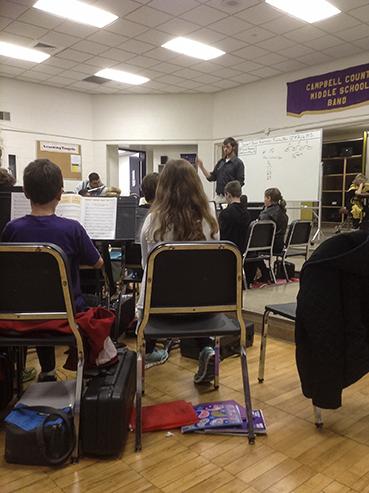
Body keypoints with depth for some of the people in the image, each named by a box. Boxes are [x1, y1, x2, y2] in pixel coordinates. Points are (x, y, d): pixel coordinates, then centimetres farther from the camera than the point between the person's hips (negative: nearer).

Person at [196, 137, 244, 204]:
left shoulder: (238, 163, -6)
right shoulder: (220, 162, 13)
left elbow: (240, 182, -12)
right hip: (218, 196, 6)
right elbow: (211, 177, 11)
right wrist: (201, 166, 1)